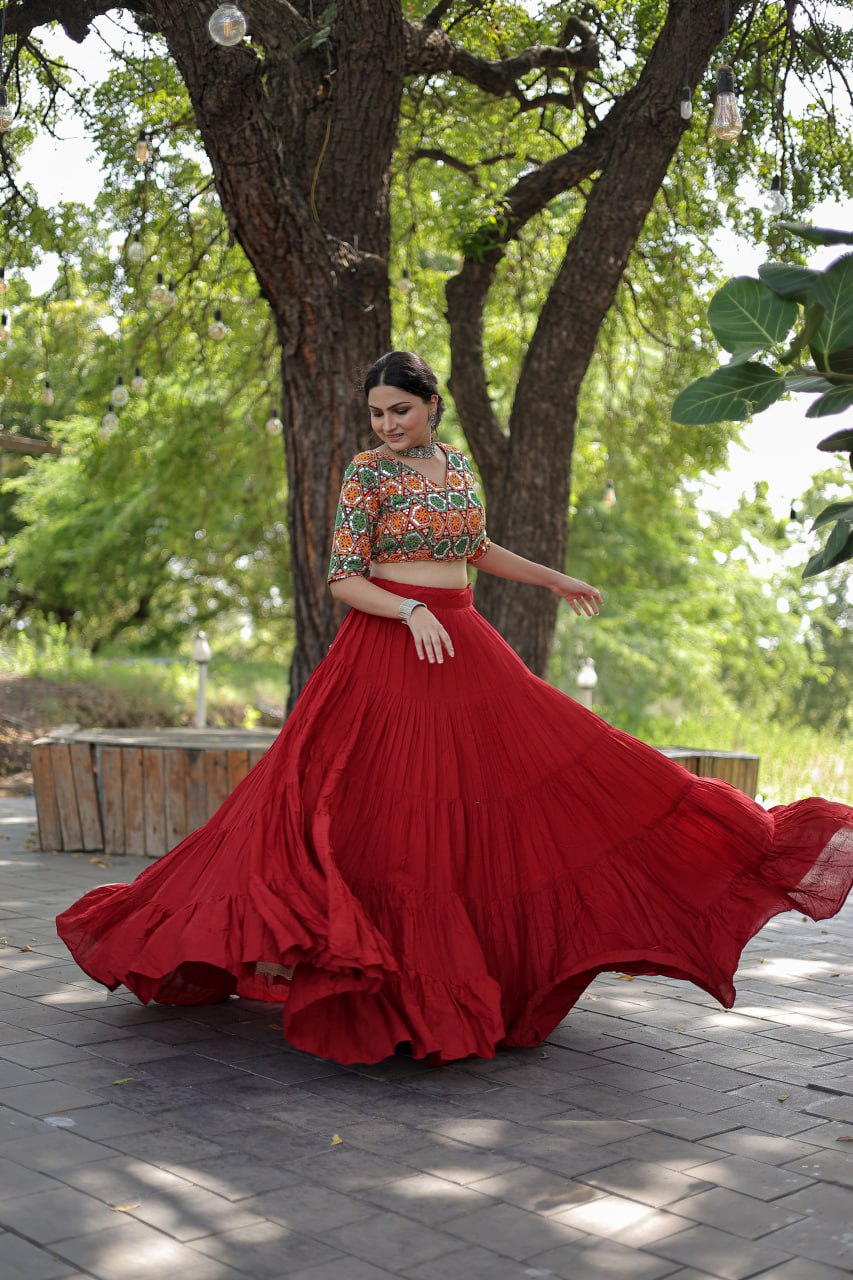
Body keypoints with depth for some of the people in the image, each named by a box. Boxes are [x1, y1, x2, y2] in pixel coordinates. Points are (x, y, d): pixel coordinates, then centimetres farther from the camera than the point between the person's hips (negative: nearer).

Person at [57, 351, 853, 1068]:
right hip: (385, 654, -6)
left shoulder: (456, 462, 11)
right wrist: (411, 611, -25)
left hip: (465, 651, 6)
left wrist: (554, 580, 31)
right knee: (374, 814, -9)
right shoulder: (366, 472, -6)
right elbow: (342, 579, -10)